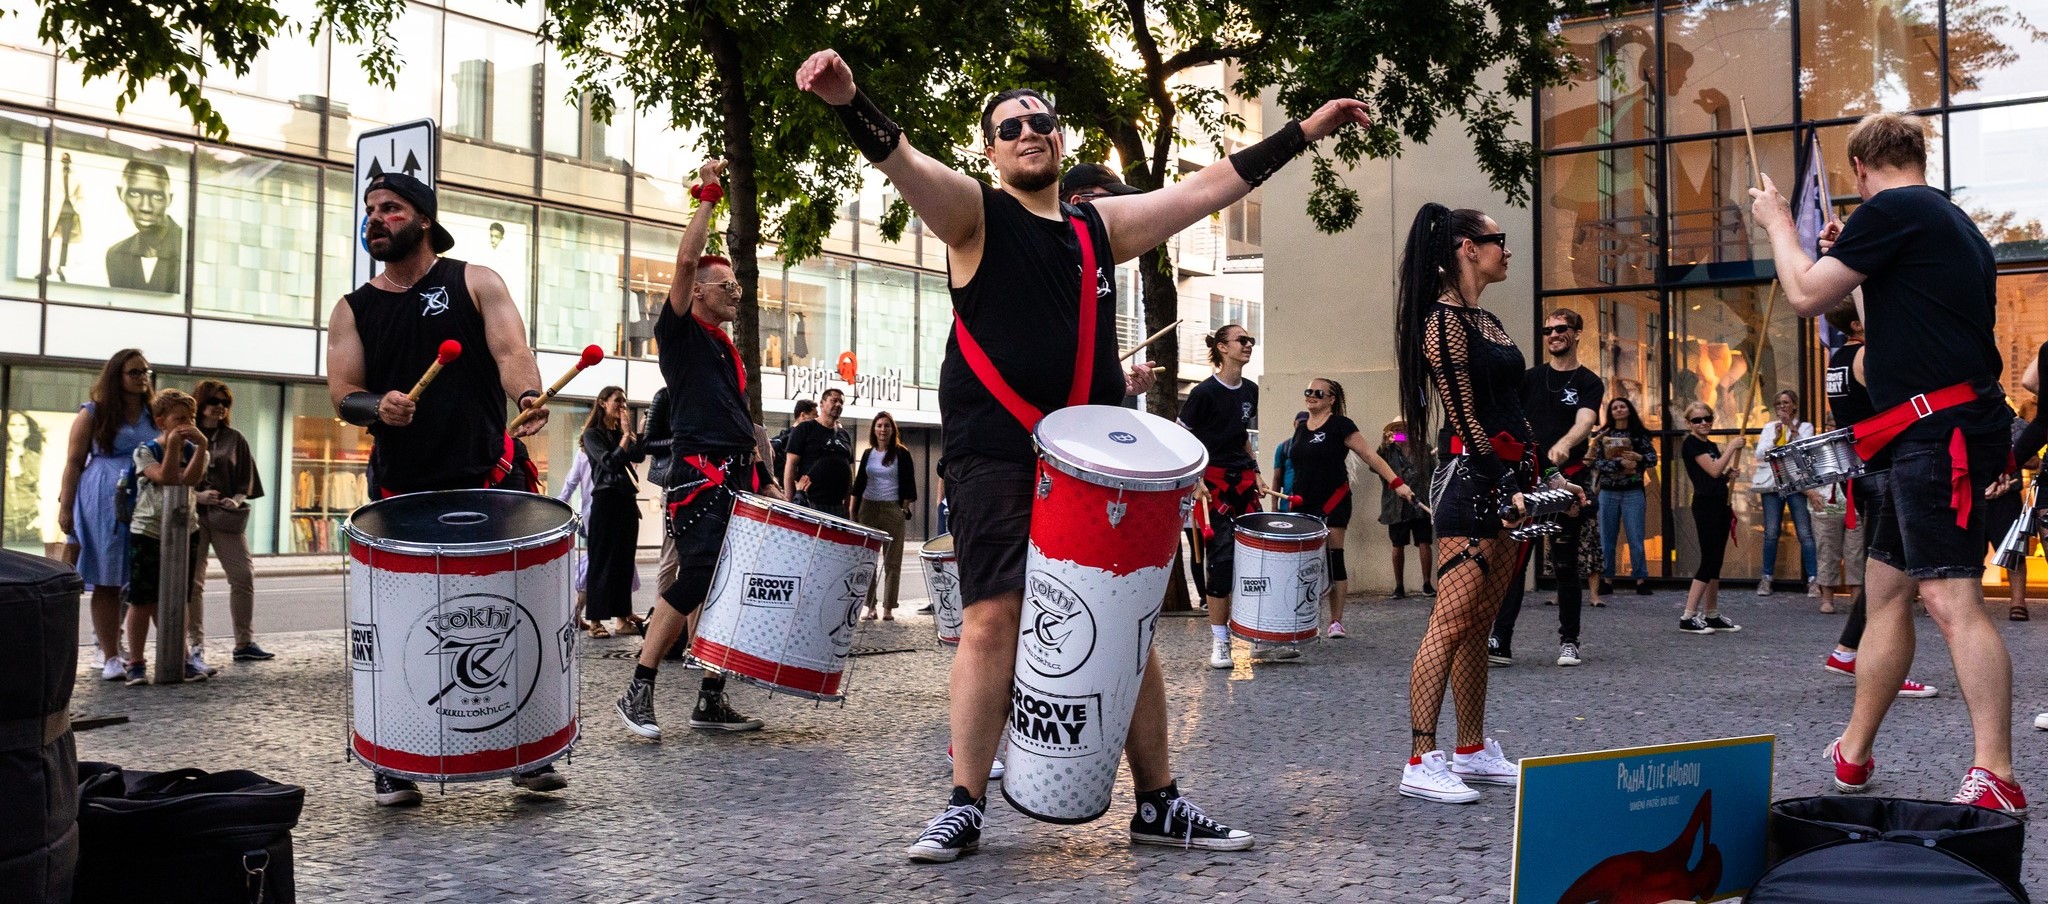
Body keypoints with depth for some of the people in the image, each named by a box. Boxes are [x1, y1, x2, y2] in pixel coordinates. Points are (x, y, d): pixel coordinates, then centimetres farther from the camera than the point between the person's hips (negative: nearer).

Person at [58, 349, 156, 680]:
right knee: (107, 582, -1)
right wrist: (65, 505, -4)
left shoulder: (154, 416, 14)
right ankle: (110, 656, 3)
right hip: (104, 504, -3)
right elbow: (74, 462, 3)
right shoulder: (93, 414, 6)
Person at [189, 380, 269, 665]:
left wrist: (237, 499, -6)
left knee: (244, 577, -1)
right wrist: (197, 496, -13)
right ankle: (195, 647, 3)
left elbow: (247, 478, 11)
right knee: (192, 582, -1)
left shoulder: (235, 439, 10)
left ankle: (244, 644, 9)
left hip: (227, 515, 3)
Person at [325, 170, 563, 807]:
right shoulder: (353, 311, 13)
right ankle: (395, 765, 14)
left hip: (487, 480, -2)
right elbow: (341, 392, 5)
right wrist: (377, 407, -19)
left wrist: (528, 394, -32)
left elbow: (511, 351, -10)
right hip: (401, 490, 2)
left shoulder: (475, 283, 6)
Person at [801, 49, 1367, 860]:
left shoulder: (1101, 227, 16)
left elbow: (1208, 187, 20)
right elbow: (903, 163, -16)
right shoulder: (974, 214, 3)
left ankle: (1159, 805, 15)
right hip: (996, 457, -4)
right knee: (993, 617, -12)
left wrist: (1304, 133, 21)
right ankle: (965, 807, 0)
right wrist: (850, 103, -35)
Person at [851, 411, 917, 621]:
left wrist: (904, 509, -7)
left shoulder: (901, 454, 1)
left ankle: (888, 608, 1)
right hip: (868, 508, 4)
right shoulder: (868, 454, 11)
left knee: (892, 562, -1)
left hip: (893, 509, -3)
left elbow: (908, 485, 0)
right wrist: (852, 509, 7)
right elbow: (859, 483, 14)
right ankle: (870, 606, 6)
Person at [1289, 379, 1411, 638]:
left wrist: (1397, 483, -17)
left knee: (1332, 560, -5)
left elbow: (1370, 456, -9)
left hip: (1333, 503, -6)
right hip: (1304, 505, 6)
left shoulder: (1340, 425, -5)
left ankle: (1336, 622, 0)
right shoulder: (1301, 428, 15)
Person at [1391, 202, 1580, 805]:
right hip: (1470, 483, -10)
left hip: (1505, 483, 10)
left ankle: (1473, 752, 17)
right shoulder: (1444, 321, -9)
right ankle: (1422, 763, -12)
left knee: (1480, 626, 11)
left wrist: (1544, 478, 20)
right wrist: (1506, 490, -16)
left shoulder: (1487, 321, 19)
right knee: (1452, 621, -13)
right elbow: (1465, 419, -14)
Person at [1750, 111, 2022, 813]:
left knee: (1950, 598, -15)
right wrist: (1852, 254, 38)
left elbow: (1807, 295, -8)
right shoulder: (1953, 222, 22)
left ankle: (1996, 777, -19)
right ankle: (1852, 755, 25)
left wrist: (1779, 224, 8)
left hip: (1940, 430, -10)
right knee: (1886, 587, 15)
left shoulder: (1890, 209, -8)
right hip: (1936, 434, 10)